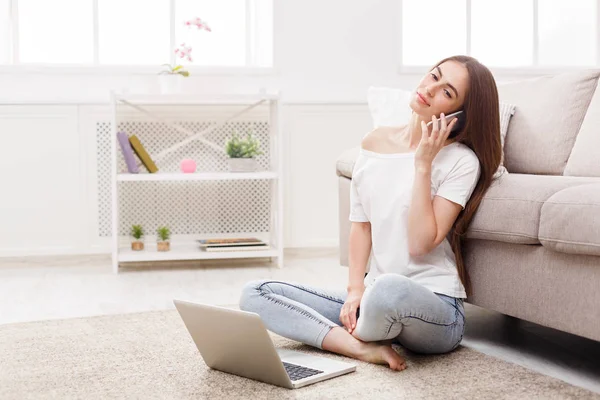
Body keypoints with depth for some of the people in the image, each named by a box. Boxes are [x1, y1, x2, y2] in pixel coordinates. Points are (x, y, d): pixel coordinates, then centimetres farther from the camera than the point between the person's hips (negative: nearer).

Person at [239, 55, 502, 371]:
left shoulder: (462, 161, -8)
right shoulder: (375, 142, 8)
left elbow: (421, 243, -16)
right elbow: (361, 224, 8)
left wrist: (423, 164, -15)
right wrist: (355, 290, -5)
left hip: (434, 307, -5)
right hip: (373, 297, 6)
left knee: (390, 289, -43)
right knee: (254, 293, -5)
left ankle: (360, 336, -6)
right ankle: (364, 348, -19)